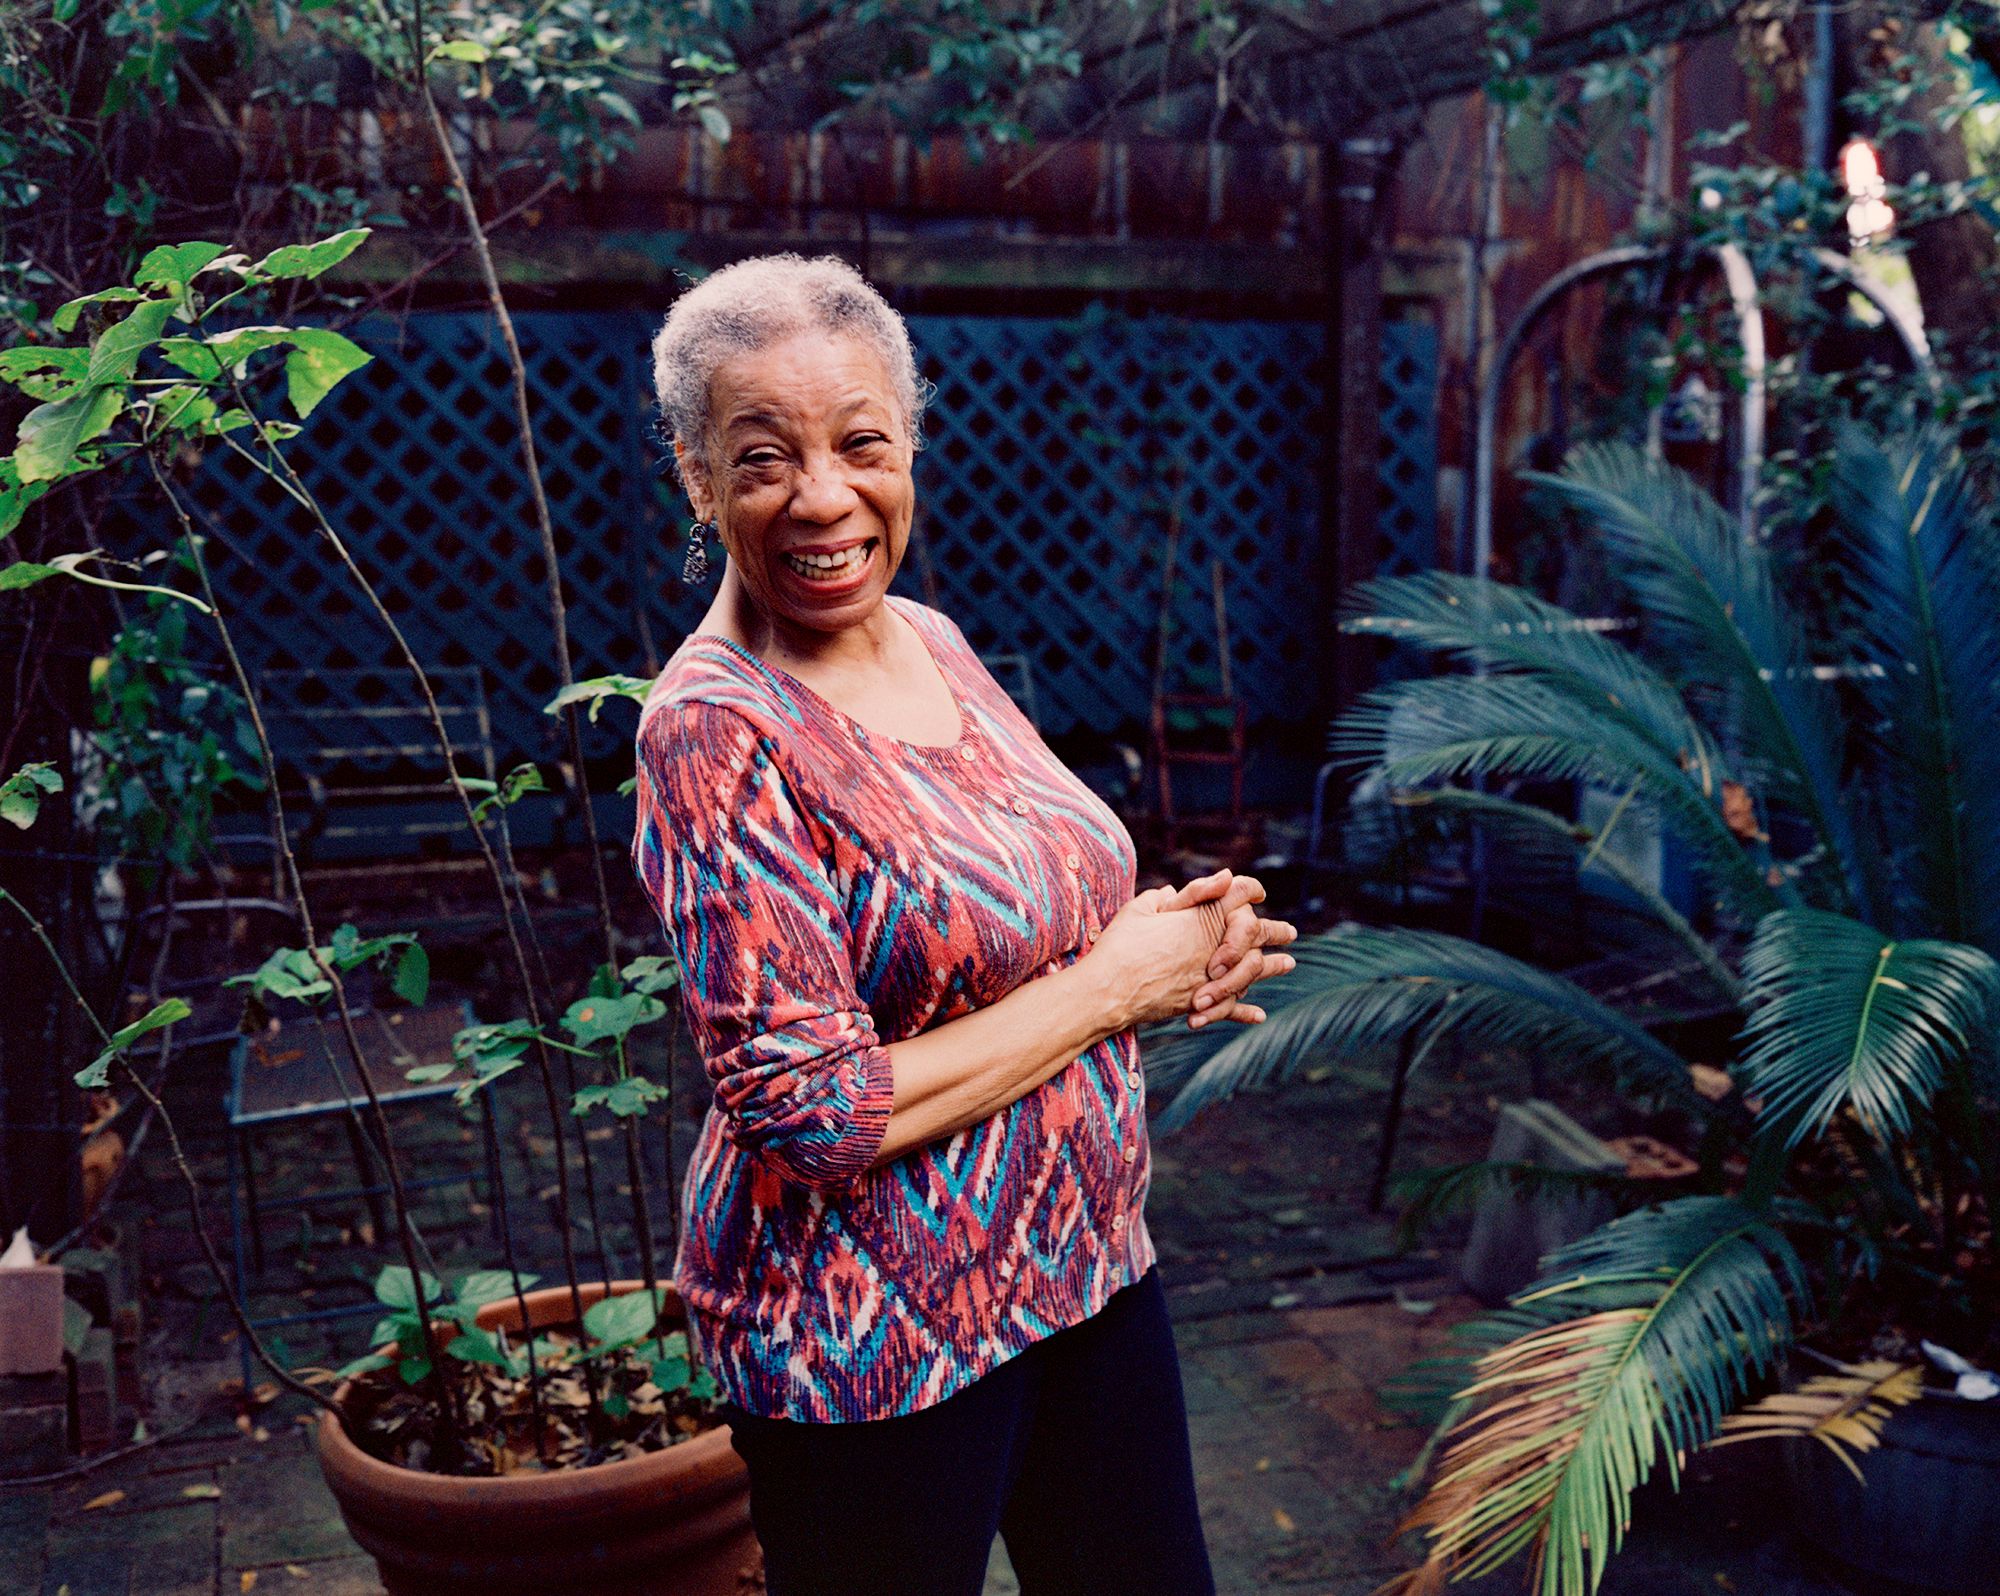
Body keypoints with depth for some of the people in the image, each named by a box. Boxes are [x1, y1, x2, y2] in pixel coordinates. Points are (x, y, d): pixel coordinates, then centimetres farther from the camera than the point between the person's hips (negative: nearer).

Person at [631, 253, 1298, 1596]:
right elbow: (814, 1112, -25)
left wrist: (1174, 940, -5)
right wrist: (1114, 979, -18)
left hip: (1088, 1264, 8)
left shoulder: (930, 640, 2)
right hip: (878, 1342, -7)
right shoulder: (717, 731, -21)